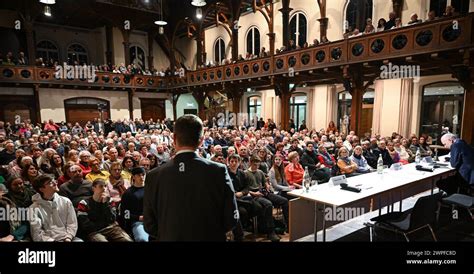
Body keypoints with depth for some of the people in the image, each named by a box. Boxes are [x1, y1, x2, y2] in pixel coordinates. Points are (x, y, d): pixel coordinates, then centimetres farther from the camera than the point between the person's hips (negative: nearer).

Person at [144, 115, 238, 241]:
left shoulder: (154, 176, -15)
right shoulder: (219, 171, -18)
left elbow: (149, 226, -7)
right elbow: (231, 219, -11)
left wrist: (169, 234, 11)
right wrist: (211, 231, 6)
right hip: (210, 237, 0)